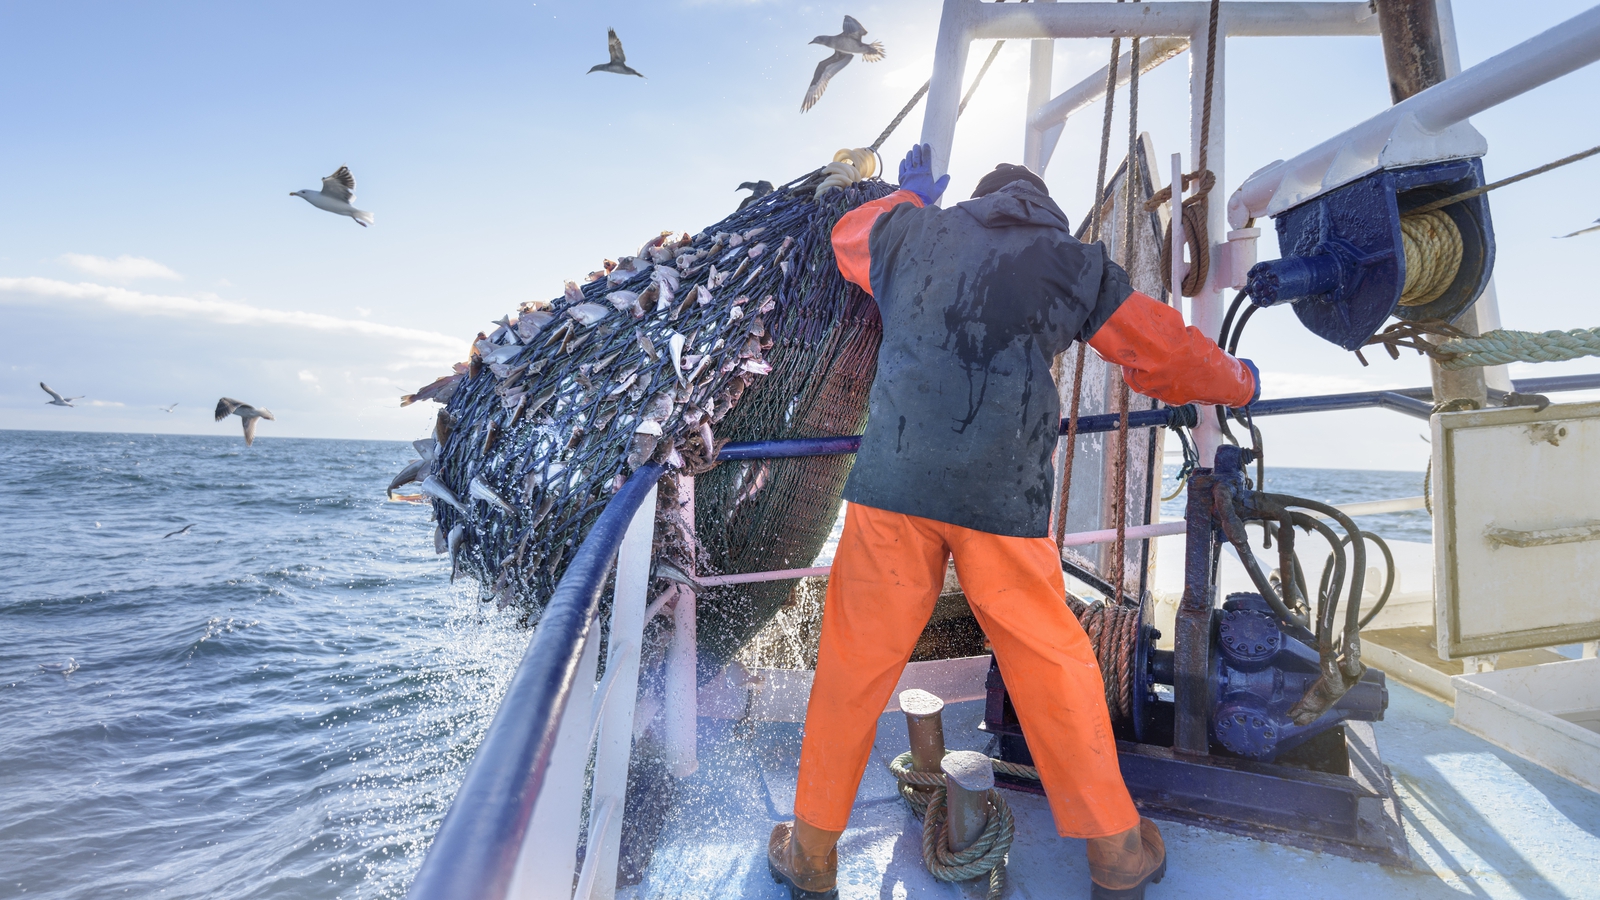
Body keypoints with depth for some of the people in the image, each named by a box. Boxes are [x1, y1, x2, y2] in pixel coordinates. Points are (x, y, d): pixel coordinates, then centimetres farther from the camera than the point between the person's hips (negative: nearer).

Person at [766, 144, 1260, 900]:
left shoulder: (912, 230, 17)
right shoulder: (1074, 263, 13)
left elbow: (846, 236, 38)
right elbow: (1165, 350, 21)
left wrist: (907, 195, 56)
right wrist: (1238, 384, 41)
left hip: (894, 483, 1)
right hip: (1003, 496, -1)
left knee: (853, 665, 10)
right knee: (1053, 668, 13)